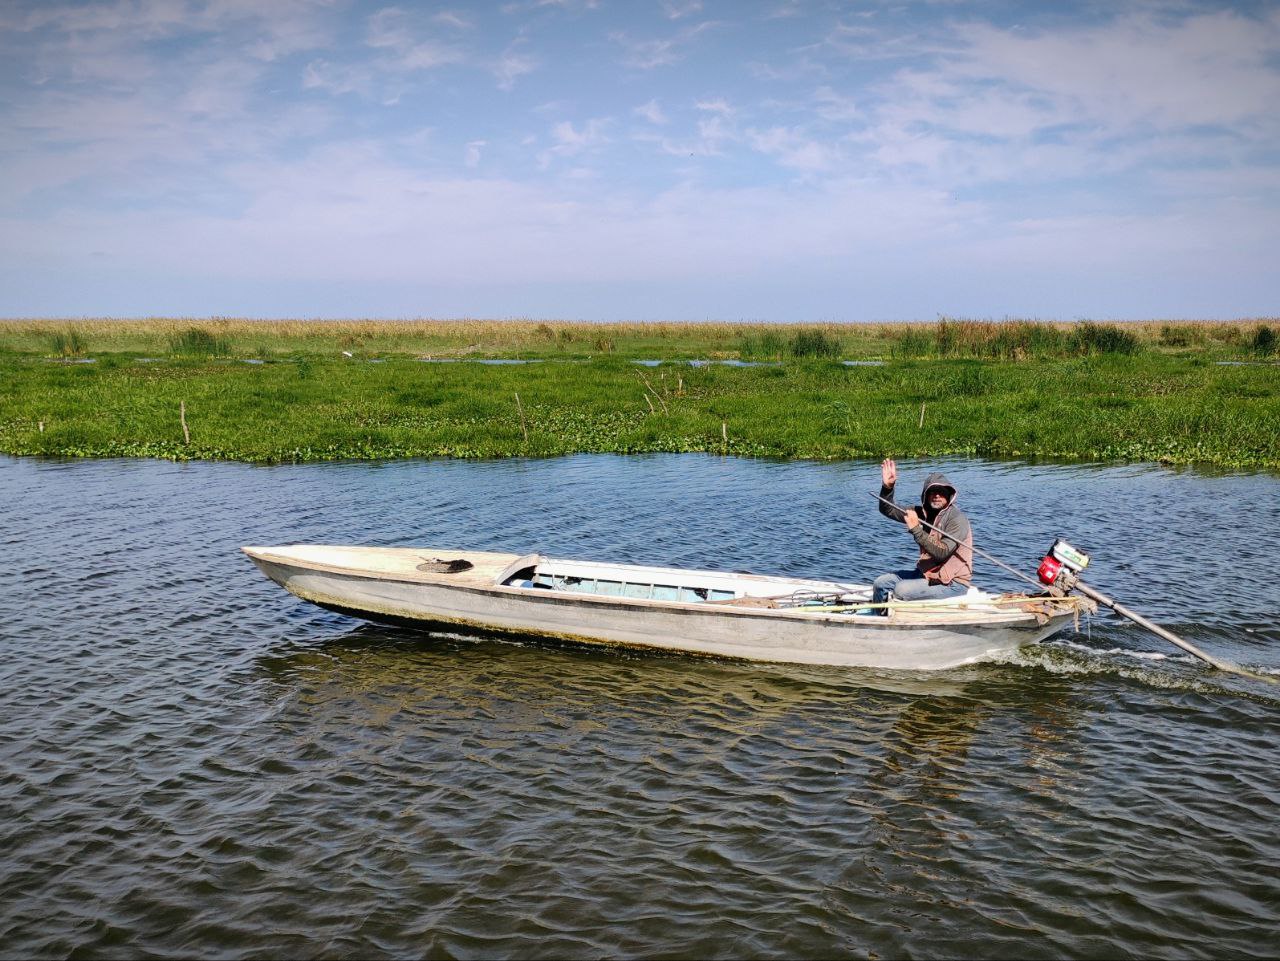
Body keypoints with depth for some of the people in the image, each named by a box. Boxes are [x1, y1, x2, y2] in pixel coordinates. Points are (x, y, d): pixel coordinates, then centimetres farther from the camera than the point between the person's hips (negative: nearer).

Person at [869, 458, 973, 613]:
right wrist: (887, 486, -11)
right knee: (880, 583, 0)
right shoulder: (923, 512, 5)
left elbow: (942, 553, -28)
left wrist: (916, 530, -32)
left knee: (902, 590, -25)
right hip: (926, 573, 8)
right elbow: (887, 510, 7)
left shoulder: (957, 518, -17)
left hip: (952, 582, -8)